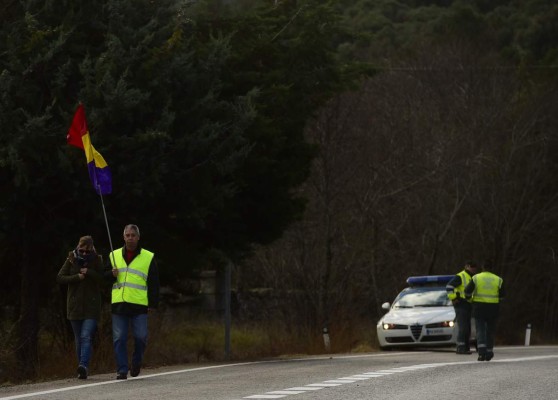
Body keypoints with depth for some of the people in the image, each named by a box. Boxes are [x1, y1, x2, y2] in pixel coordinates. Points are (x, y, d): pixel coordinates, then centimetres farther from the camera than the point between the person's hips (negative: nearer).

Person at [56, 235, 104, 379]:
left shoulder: (97, 260, 0)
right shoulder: (71, 260, 3)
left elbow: (103, 279, -5)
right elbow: (59, 278, 0)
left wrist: (89, 273, -17)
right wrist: (76, 277, -12)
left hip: (91, 305, -3)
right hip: (74, 306, 3)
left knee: (86, 336, -17)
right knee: (79, 339, 8)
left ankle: (83, 366, -29)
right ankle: (83, 369, 15)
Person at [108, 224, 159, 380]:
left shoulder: (148, 257, 7)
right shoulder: (114, 256, 14)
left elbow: (153, 283, 6)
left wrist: (153, 304, -2)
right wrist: (112, 275, -3)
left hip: (139, 306, -2)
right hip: (118, 305, 2)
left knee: (140, 337, -6)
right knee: (119, 339, -2)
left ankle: (137, 361, 20)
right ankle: (122, 370, 3)